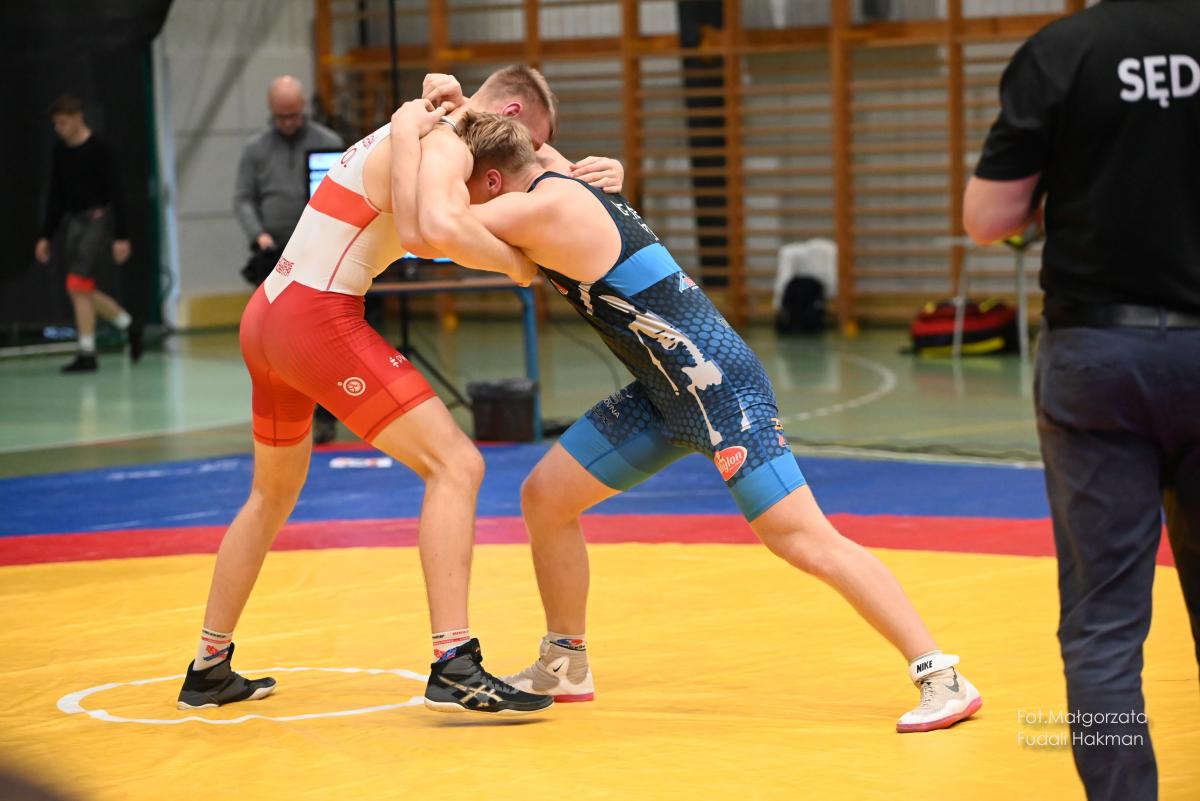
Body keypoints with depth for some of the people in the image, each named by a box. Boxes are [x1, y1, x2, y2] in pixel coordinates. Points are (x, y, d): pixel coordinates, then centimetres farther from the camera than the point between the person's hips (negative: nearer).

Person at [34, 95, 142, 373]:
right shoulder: (60, 151, 9)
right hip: (75, 221, 7)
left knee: (78, 285, -14)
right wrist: (46, 236, 14)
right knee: (82, 290, 6)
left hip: (99, 219, -7)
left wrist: (121, 236, -16)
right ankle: (129, 325, 26)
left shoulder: (99, 149, -11)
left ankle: (87, 354, -9)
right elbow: (56, 196, 16)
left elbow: (115, 193, -12)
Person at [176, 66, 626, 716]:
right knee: (456, 464, -12)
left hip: (264, 318, 10)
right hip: (319, 320, -10)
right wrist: (517, 263, -12)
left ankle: (208, 671, 34)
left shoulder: (410, 128, 22)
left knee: (273, 494, 26)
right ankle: (454, 668, -21)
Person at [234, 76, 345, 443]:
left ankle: (325, 418, 3)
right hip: (274, 258, 2)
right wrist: (258, 234, -12)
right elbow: (243, 199, 5)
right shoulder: (256, 148, 8)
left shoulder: (329, 143, 4)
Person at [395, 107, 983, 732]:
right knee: (544, 497, 12)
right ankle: (564, 667, 27)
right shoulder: (565, 186, 11)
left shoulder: (547, 208, -18)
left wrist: (441, 149, -14)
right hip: (667, 393, 10)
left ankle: (941, 678, -10)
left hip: (718, 387, -10)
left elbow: (441, 228, -31)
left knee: (804, 541, -14)